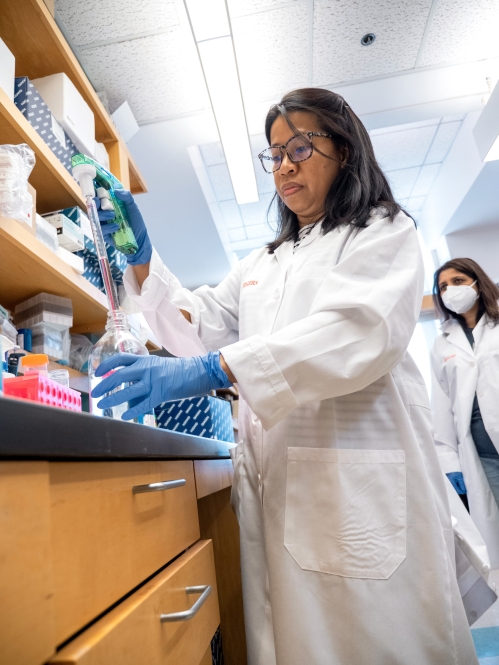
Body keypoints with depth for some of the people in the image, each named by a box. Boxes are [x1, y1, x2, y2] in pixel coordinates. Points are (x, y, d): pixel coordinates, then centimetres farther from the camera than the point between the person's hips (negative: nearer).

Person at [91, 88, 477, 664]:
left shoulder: (385, 232, 4)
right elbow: (198, 328, 16)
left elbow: (361, 331, -16)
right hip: (273, 490, 5)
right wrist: (142, 258, 3)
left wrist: (211, 370, -25)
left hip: (359, 483, -4)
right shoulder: (260, 265, 23)